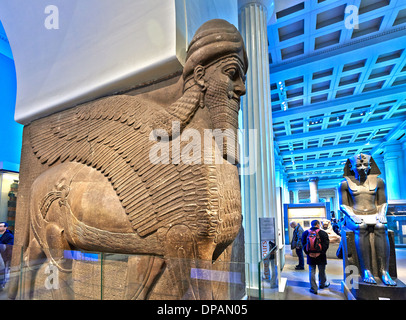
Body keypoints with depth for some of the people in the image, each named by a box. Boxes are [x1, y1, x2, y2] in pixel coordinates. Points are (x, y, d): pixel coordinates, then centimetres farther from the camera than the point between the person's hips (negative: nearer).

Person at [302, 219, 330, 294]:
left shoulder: (305, 233, 0)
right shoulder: (323, 233, -9)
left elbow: (303, 244, -3)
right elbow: (326, 245, -13)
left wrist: (308, 253, -6)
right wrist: (320, 252, -13)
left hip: (310, 256, 2)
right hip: (321, 257, -1)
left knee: (312, 272, 8)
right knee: (322, 271, 19)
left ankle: (313, 288, 11)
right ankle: (322, 284, 39)